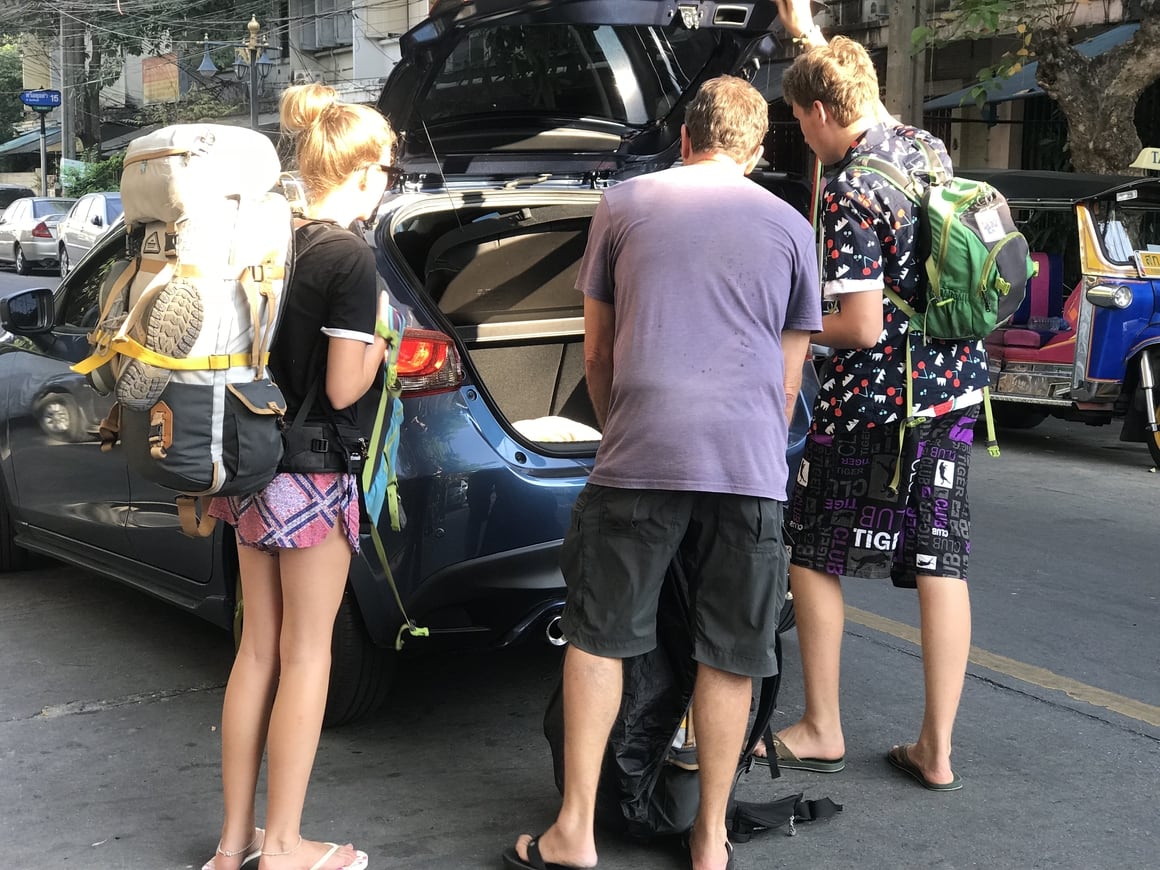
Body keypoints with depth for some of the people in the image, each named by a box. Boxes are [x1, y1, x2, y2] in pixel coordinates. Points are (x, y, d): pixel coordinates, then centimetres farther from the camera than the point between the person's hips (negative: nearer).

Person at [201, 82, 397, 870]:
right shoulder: (351, 257, -15)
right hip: (311, 478, -7)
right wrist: (377, 344, -1)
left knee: (258, 647, 15)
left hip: (254, 467, 7)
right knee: (305, 657, 4)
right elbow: (343, 389, -17)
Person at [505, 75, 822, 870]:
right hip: (749, 462, 1)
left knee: (599, 637, 11)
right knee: (728, 656, 10)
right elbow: (789, 379, 17)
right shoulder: (791, 228, 14)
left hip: (640, 453, -1)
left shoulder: (623, 205, 12)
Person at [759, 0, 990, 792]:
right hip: (954, 389, 7)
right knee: (941, 564, 8)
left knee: (813, 554, 10)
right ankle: (937, 749, 14)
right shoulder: (929, 150, 6)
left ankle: (821, 732, 19)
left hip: (875, 404, -7)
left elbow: (861, 327, -21)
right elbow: (871, 110, 29)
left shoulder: (849, 196, -18)